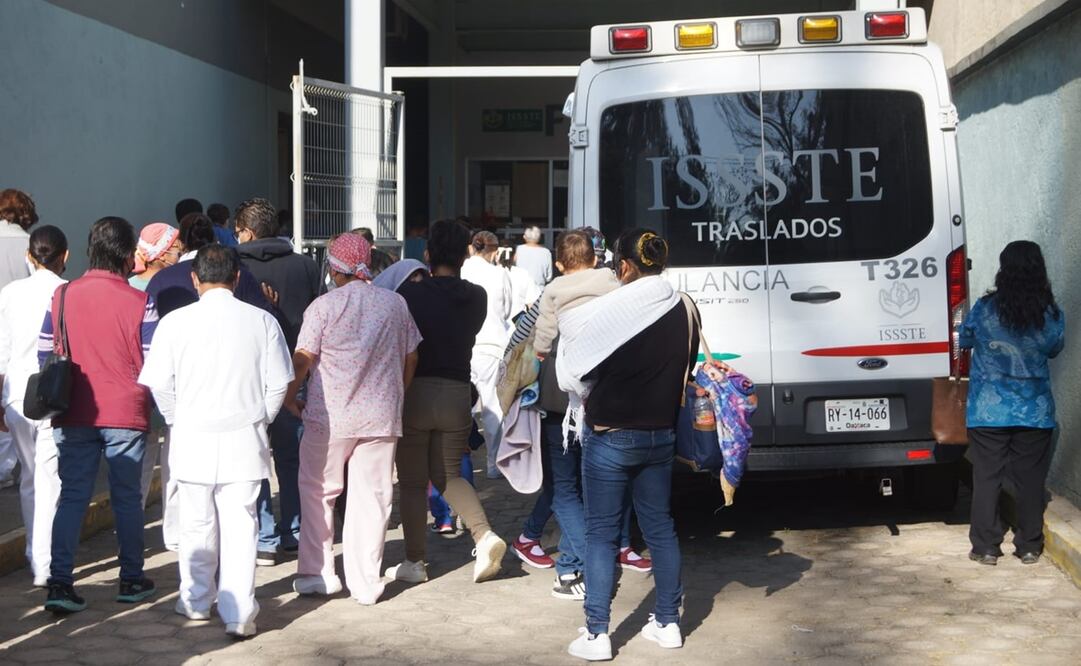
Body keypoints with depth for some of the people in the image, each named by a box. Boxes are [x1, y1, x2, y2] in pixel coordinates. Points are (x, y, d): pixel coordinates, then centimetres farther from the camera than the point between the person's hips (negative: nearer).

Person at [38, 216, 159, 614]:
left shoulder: (62, 297, -1)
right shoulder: (139, 303, -10)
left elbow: (44, 354, 4)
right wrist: (144, 401, 10)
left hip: (74, 416, 2)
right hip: (125, 415, -2)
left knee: (71, 497, 6)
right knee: (127, 498, 10)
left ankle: (60, 582, -2)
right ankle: (131, 580, 20)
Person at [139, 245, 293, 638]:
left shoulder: (175, 322, -5)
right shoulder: (261, 321, -3)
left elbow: (158, 384, -3)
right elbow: (279, 383, -1)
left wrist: (177, 420, 13)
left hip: (192, 439, 0)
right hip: (244, 441, 0)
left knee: (197, 524, 14)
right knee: (240, 525, 2)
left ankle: (196, 603, 28)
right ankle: (239, 614, 0)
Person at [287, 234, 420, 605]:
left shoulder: (324, 306, -7)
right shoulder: (395, 304, 4)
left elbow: (303, 359, -8)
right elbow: (411, 356, 11)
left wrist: (289, 397, 7)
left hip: (330, 416, -2)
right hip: (381, 415, 2)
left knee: (317, 492, 13)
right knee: (372, 497, 6)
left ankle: (316, 574, 13)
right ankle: (365, 584, 7)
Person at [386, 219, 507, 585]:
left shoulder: (410, 293, -10)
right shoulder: (477, 298, 0)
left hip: (414, 392, -3)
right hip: (457, 393, 3)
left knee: (413, 482, 9)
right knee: (448, 475, 18)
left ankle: (414, 562, 14)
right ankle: (484, 535, -4)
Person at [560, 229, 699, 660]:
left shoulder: (608, 312, -17)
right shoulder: (685, 311, -2)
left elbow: (576, 373, -7)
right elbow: (687, 370, 9)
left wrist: (590, 398, 13)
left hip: (610, 436, -5)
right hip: (660, 435, 5)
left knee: (601, 533, 3)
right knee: (659, 527, 15)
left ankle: (596, 634, 4)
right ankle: (667, 623, 23)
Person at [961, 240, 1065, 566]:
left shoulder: (985, 309, -12)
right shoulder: (1052, 315, -8)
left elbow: (965, 340, 7)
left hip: (988, 411, -1)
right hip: (1035, 411, 1)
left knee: (987, 478, 7)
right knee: (1030, 479, 11)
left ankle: (986, 548, 10)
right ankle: (1029, 547, 17)